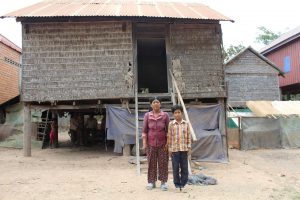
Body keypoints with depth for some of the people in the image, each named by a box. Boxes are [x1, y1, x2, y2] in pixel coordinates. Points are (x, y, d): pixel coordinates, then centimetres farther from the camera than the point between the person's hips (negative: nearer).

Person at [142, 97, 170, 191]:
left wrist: (168, 143, -2)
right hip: (151, 143, 1)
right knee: (152, 163, 7)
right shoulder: (147, 115, 2)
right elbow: (144, 130, 2)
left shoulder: (165, 115, 0)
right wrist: (144, 143, -3)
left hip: (163, 143, 0)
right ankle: (151, 182, 19)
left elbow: (168, 130, 2)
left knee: (163, 163, 3)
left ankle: (163, 182, 14)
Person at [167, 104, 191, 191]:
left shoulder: (186, 124, 4)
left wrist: (189, 147, 2)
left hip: (184, 148, 1)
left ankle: (183, 183, 17)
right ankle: (177, 183, 16)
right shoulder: (171, 124, 1)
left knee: (184, 167, 5)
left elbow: (189, 136, 7)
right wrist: (169, 149, 0)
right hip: (174, 149, -1)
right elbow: (169, 137, 2)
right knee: (175, 167, 4)